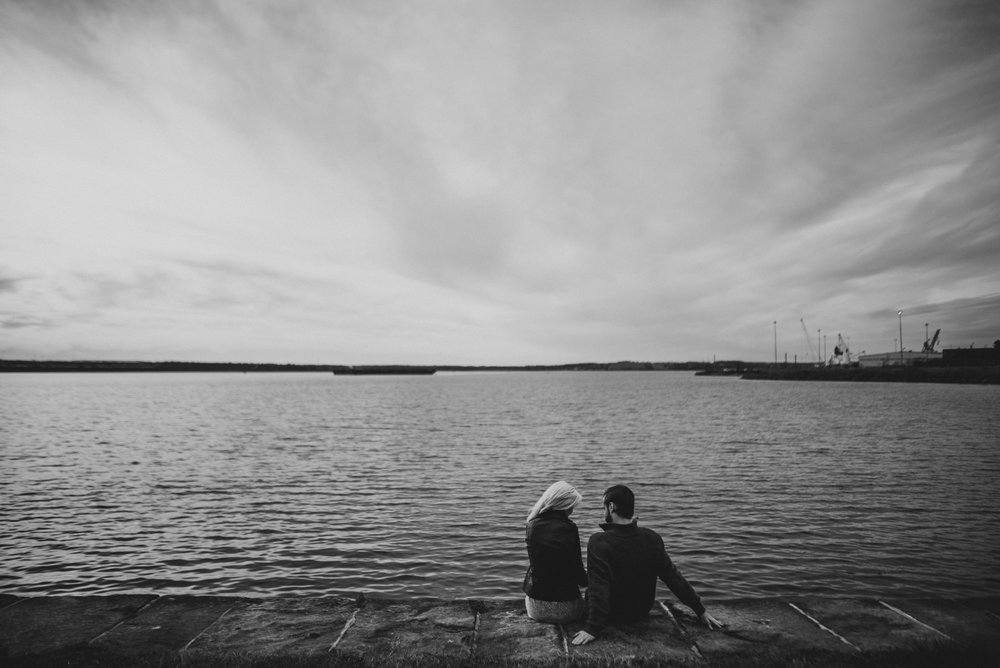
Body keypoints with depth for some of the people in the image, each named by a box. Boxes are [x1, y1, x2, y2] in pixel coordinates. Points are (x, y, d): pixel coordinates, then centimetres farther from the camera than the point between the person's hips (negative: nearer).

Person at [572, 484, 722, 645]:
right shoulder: (652, 538, -15)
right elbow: (673, 577, -10)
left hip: (613, 615, -4)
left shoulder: (598, 542, -28)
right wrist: (701, 611, -1)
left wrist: (592, 629, -29)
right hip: (642, 612, 4)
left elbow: (598, 588, -31)